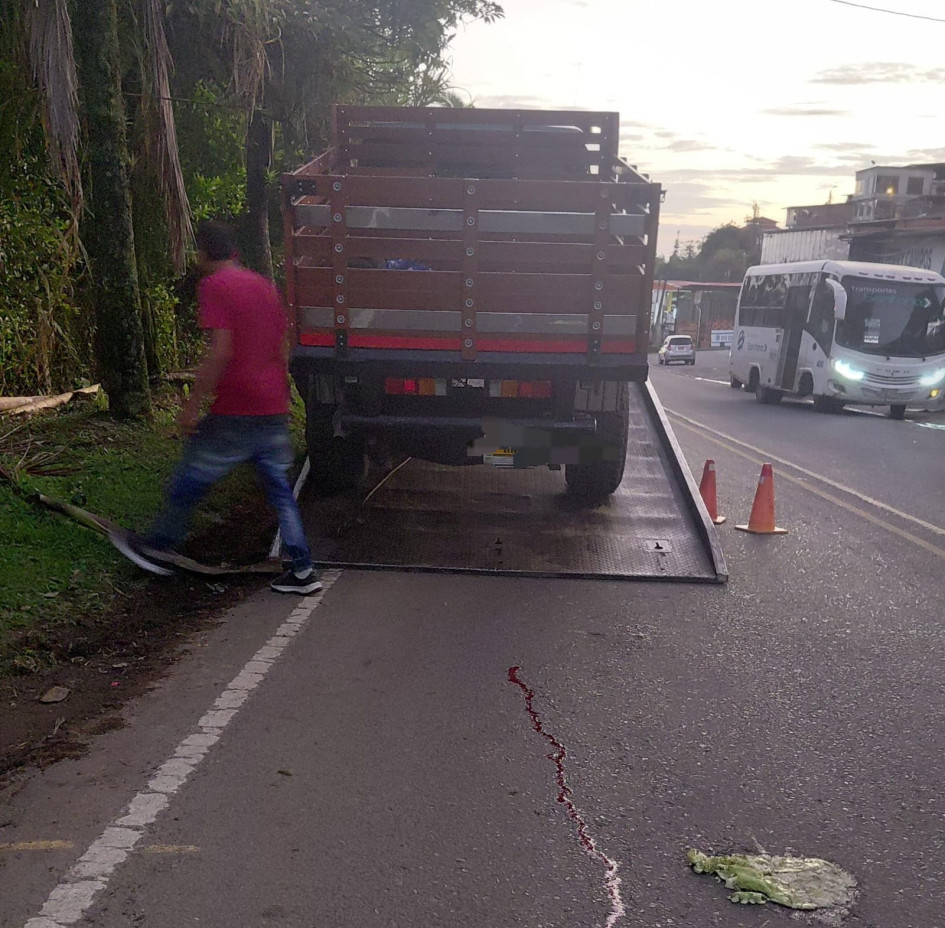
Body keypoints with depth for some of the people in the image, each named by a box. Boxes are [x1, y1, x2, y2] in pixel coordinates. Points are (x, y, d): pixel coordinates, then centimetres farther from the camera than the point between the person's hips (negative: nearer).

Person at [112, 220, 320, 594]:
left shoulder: (213, 286, -9)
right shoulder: (265, 285, 14)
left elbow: (219, 352, -19)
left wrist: (192, 406, -14)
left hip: (235, 412, -7)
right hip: (274, 409, 7)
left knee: (188, 480, 11)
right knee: (279, 488, 12)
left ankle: (155, 547, 29)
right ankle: (302, 572, 13)